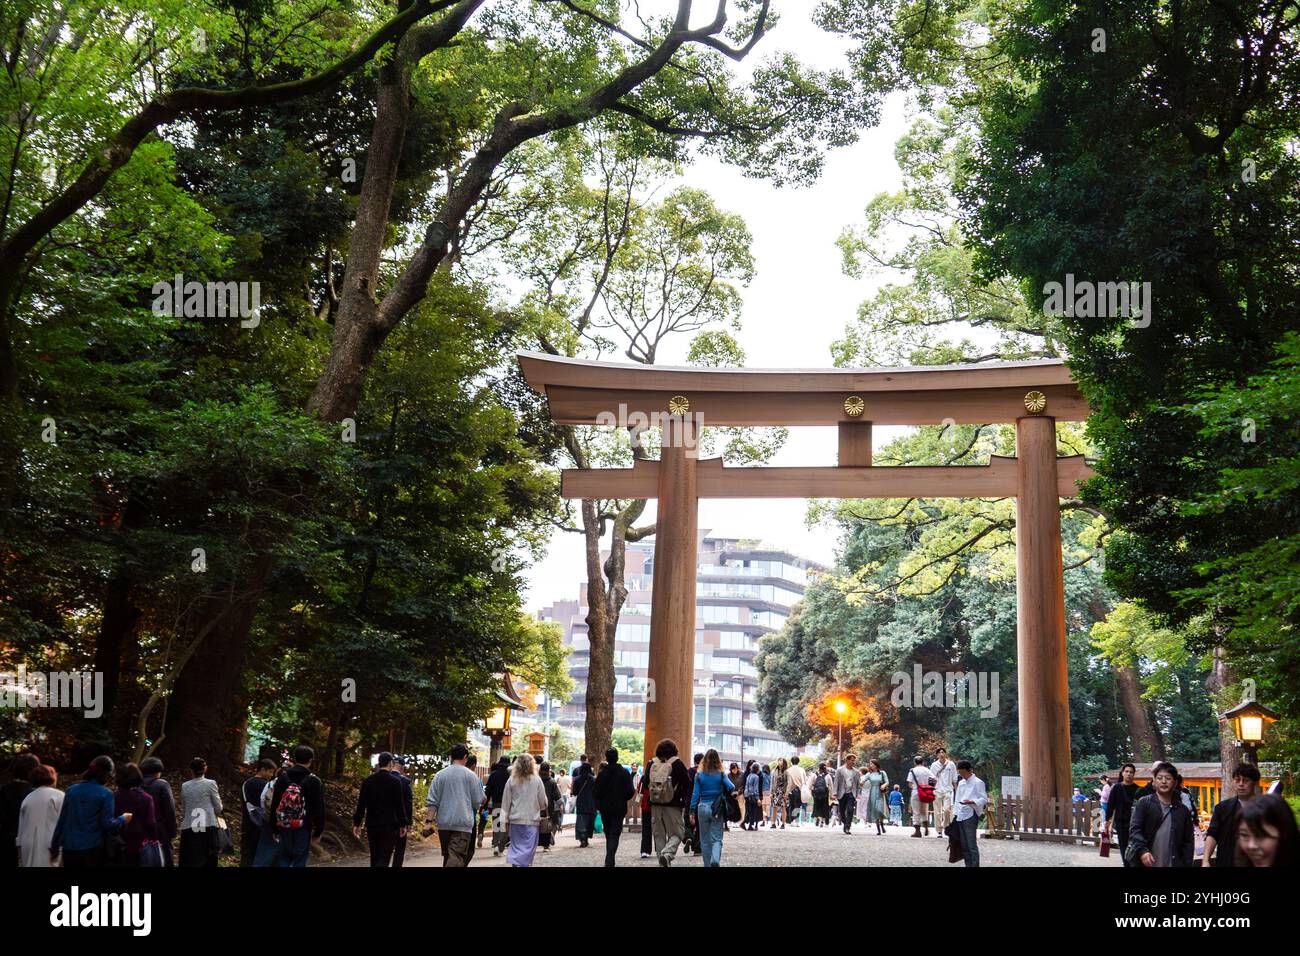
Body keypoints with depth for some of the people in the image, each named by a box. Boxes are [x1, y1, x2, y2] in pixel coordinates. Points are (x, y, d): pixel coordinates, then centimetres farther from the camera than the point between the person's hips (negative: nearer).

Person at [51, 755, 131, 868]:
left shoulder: (71, 790, 5)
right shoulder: (105, 794, -8)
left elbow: (61, 821, 7)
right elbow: (107, 824, -12)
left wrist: (55, 848, 13)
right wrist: (123, 819, 7)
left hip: (69, 848, 4)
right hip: (93, 849, -4)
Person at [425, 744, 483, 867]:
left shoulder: (440, 775, 4)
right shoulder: (471, 775, -2)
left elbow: (432, 801, 0)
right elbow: (477, 802, 1)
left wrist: (428, 821, 1)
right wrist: (477, 808, 23)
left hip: (443, 824, 4)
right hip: (463, 824, -4)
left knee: (448, 856, 17)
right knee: (456, 858, -8)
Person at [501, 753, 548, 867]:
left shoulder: (511, 781, -2)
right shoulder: (537, 780, -6)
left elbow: (506, 802, 1)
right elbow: (543, 803, 0)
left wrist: (505, 820, 8)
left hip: (515, 820, 2)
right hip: (532, 820, -2)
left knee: (516, 846, 12)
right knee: (529, 847, 4)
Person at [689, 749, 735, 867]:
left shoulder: (699, 775, -1)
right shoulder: (721, 774, -3)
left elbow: (695, 794, -1)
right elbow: (731, 788, -10)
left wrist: (692, 812, 2)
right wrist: (725, 794, 12)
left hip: (703, 807, 1)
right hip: (717, 809, -1)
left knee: (705, 840, 13)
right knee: (717, 839, 1)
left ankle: (708, 864, 16)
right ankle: (715, 860, -23)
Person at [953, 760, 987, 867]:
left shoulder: (977, 783, -4)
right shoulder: (961, 783, 19)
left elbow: (984, 799, -8)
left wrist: (971, 802, -23)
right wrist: (956, 813, 15)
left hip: (970, 816, -8)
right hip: (960, 816, 8)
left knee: (972, 845, -10)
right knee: (964, 846, 9)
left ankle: (975, 865, -10)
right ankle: (968, 865, 13)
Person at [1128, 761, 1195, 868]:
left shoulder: (1183, 810, 10)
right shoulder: (1143, 803, 0)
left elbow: (1188, 841, 12)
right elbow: (1134, 829, -7)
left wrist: (1187, 864, 3)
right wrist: (1142, 850, -23)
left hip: (1173, 864, 3)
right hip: (1145, 864, -3)